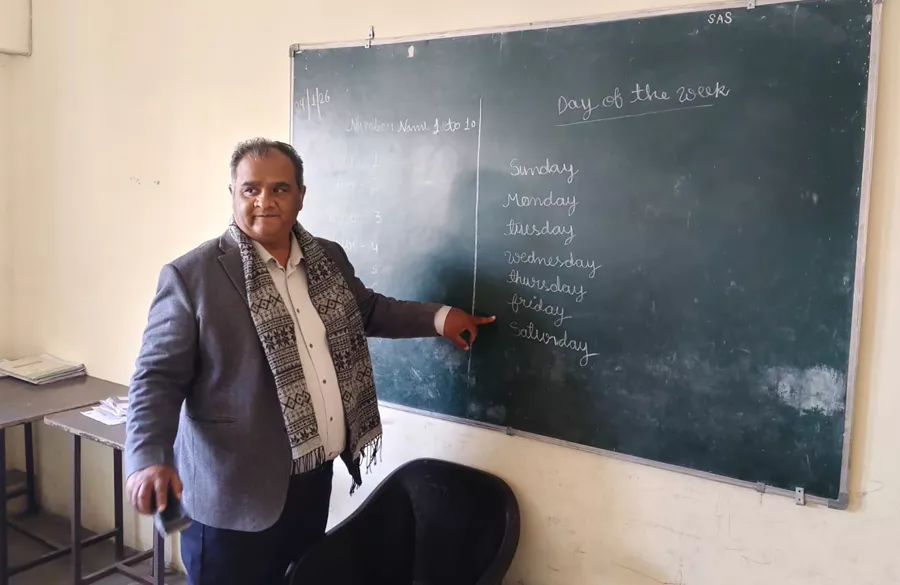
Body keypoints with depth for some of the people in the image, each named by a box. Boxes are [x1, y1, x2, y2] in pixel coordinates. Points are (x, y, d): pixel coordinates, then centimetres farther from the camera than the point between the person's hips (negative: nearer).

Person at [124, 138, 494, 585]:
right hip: (233, 493, -5)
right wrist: (149, 460, -27)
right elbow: (158, 378, -12)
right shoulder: (192, 275, -12)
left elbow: (368, 310, 22)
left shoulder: (329, 259, 5)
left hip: (315, 476, 6)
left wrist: (438, 317, 12)